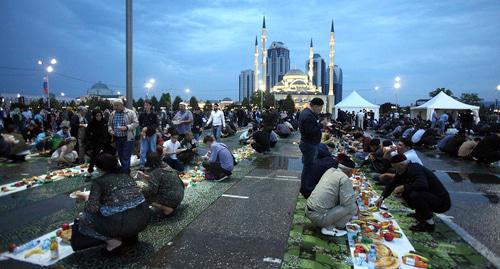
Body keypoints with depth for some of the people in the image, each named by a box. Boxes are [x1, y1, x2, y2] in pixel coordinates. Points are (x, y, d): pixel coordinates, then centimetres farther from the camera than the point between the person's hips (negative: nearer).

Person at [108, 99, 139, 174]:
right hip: (117, 138, 6)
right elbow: (109, 124, 18)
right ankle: (127, 171, 29)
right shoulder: (112, 114, 10)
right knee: (120, 156, 14)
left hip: (128, 138, -6)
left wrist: (126, 127, -24)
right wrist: (110, 130, -3)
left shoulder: (130, 113, -7)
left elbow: (136, 123, -12)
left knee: (126, 157, -7)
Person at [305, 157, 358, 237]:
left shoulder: (330, 170, 9)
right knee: (353, 207, -4)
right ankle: (329, 228, 2)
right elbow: (347, 202, -16)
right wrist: (355, 193, 2)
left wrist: (350, 190, 21)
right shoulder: (345, 179, -13)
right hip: (319, 217, -8)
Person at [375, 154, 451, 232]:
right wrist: (382, 198, 3)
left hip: (442, 202, -9)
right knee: (404, 191, 4)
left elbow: (423, 185, -42)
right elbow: (392, 184, 9)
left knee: (415, 195, -33)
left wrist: (403, 187, -30)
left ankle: (429, 224, -11)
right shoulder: (405, 170, 3)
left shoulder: (415, 169, -23)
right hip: (430, 197, 9)